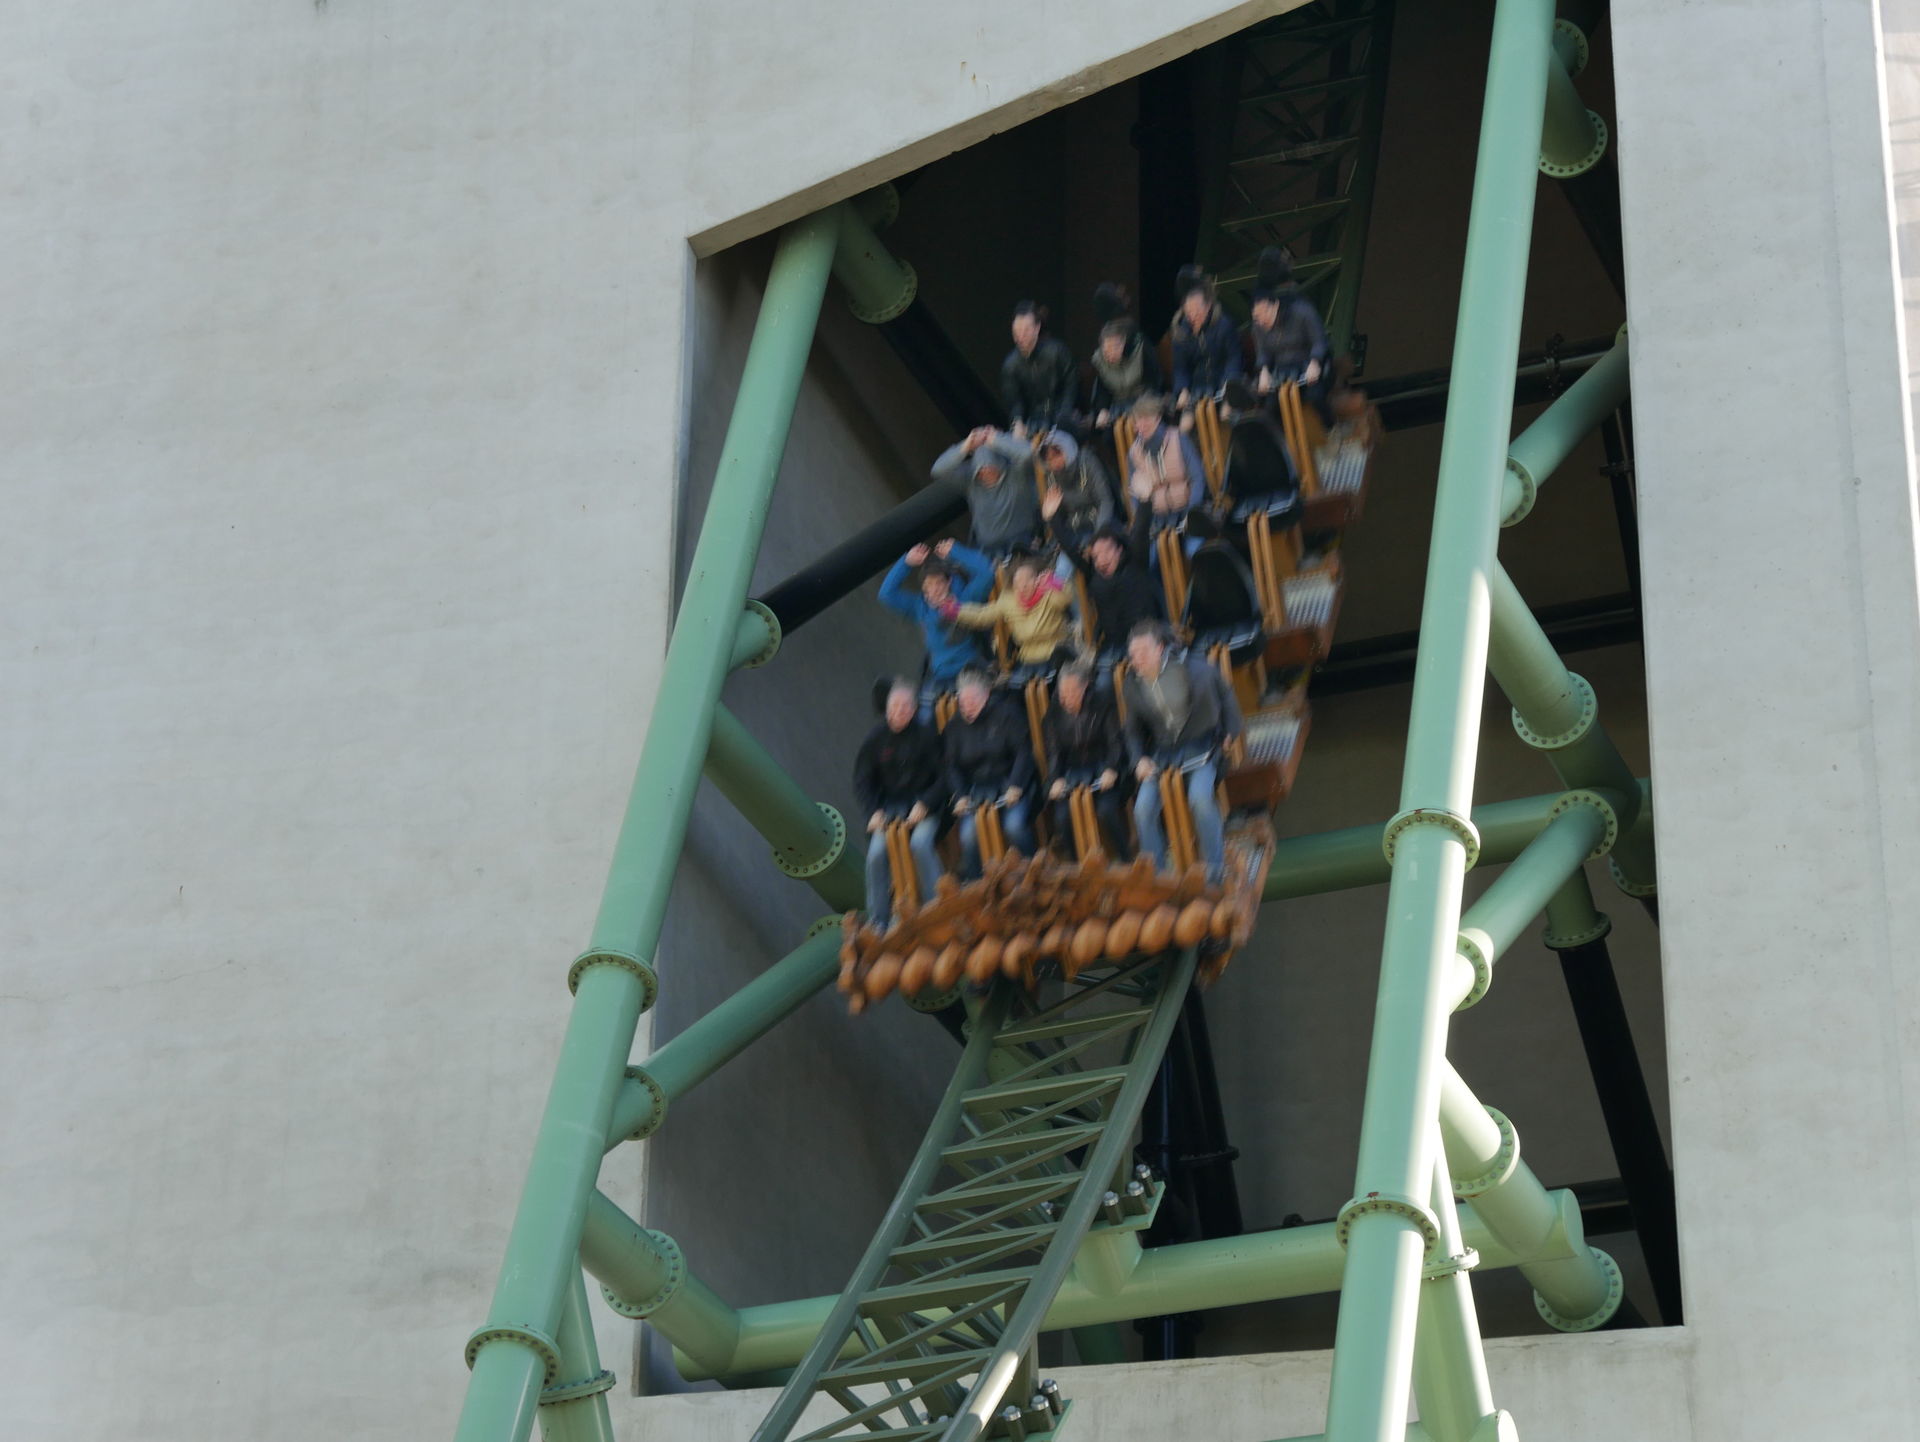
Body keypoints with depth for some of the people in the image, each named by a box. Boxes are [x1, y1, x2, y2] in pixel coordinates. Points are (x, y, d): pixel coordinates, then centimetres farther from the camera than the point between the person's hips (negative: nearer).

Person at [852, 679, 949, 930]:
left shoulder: (927, 735, -4)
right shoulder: (876, 739, 3)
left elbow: (943, 777, -2)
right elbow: (862, 781, 7)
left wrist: (925, 805, -14)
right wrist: (874, 811, -8)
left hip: (925, 807, -2)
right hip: (889, 807, 2)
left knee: (920, 842, -31)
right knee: (877, 851, -21)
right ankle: (878, 922, -12)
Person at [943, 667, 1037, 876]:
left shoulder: (1006, 713, 1)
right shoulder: (956, 725, 11)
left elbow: (1023, 752, -3)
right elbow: (952, 766, 9)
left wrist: (1015, 787, -16)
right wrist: (960, 797, -8)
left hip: (1010, 783, -2)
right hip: (976, 789, 2)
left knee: (1014, 825, -31)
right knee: (968, 834, -25)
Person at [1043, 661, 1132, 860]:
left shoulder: (1101, 707, -2)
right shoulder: (1054, 714, 5)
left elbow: (1115, 742, -4)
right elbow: (1054, 752, 5)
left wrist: (1111, 770, -21)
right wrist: (1056, 780, -12)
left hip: (1103, 768, -3)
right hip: (1072, 773, 3)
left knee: (1107, 809, -31)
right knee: (1062, 817, -24)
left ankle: (1126, 860, -14)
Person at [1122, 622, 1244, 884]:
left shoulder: (1194, 669, -14)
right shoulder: (1133, 685, -1)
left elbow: (1224, 694, 5)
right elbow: (1134, 730, 13)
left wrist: (1230, 731, 3)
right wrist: (1140, 760, -3)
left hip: (1202, 745, -4)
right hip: (1163, 752, 4)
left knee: (1200, 796, -29)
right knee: (1144, 808, -14)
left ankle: (1216, 869, -15)